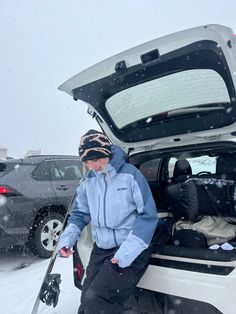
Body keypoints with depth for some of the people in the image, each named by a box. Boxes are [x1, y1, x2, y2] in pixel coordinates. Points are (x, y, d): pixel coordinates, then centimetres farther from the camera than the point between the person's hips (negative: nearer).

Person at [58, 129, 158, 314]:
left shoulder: (130, 175, -14)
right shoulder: (88, 182, 3)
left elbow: (148, 215, -14)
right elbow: (80, 213, 15)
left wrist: (127, 252, -22)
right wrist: (67, 238, -4)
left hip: (130, 252, -6)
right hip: (100, 251, 6)